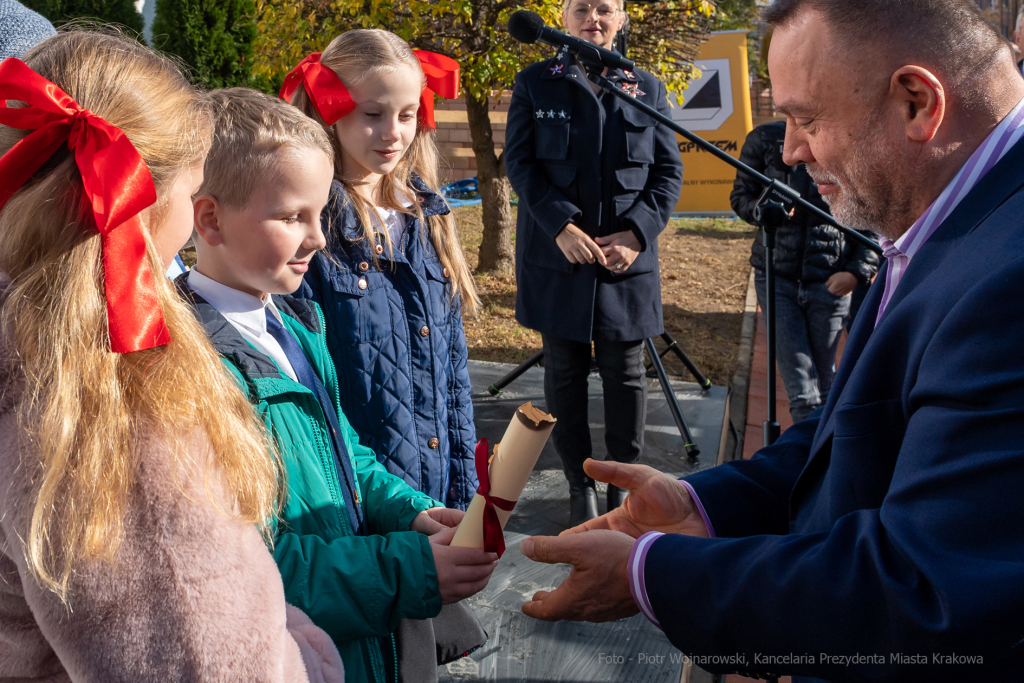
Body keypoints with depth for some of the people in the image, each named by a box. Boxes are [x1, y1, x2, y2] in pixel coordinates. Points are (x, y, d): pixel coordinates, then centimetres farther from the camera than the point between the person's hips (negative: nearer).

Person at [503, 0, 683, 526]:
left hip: (627, 259, 1)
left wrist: (637, 232, -9)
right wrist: (561, 225, -15)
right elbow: (519, 162, -1)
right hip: (557, 258, -1)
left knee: (625, 374, 5)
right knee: (565, 372, 6)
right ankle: (580, 486, 18)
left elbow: (669, 171, 6)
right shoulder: (534, 84, 6)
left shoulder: (648, 89, 9)